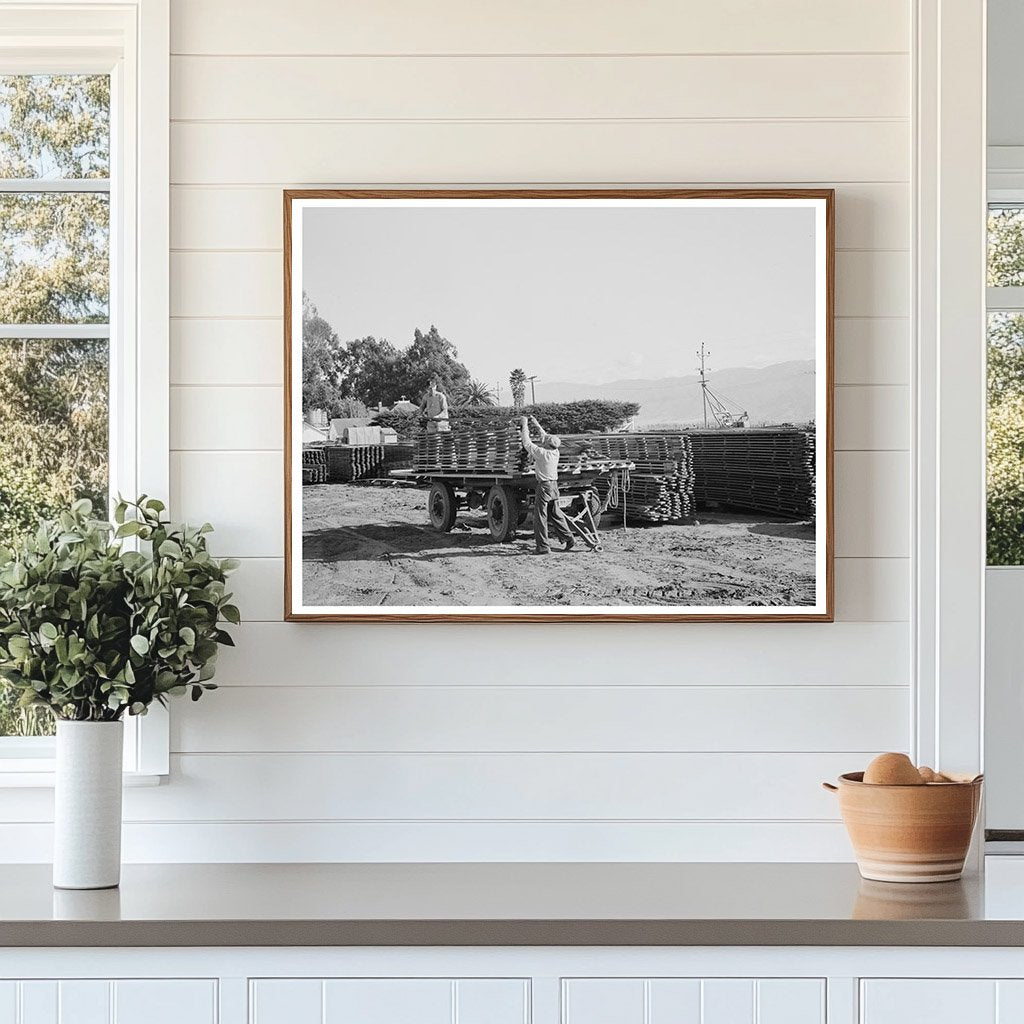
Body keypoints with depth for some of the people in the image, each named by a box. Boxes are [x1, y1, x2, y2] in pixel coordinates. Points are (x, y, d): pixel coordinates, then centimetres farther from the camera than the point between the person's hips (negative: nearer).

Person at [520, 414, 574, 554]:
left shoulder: (542, 453, -18)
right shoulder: (555, 452, 3)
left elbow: (527, 444, -9)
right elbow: (546, 437, 20)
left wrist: (525, 426, 1)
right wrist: (537, 425, 29)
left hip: (544, 486, -7)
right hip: (554, 485, 7)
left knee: (540, 517, -2)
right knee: (556, 515, 16)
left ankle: (543, 546, -2)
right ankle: (569, 539, 17)